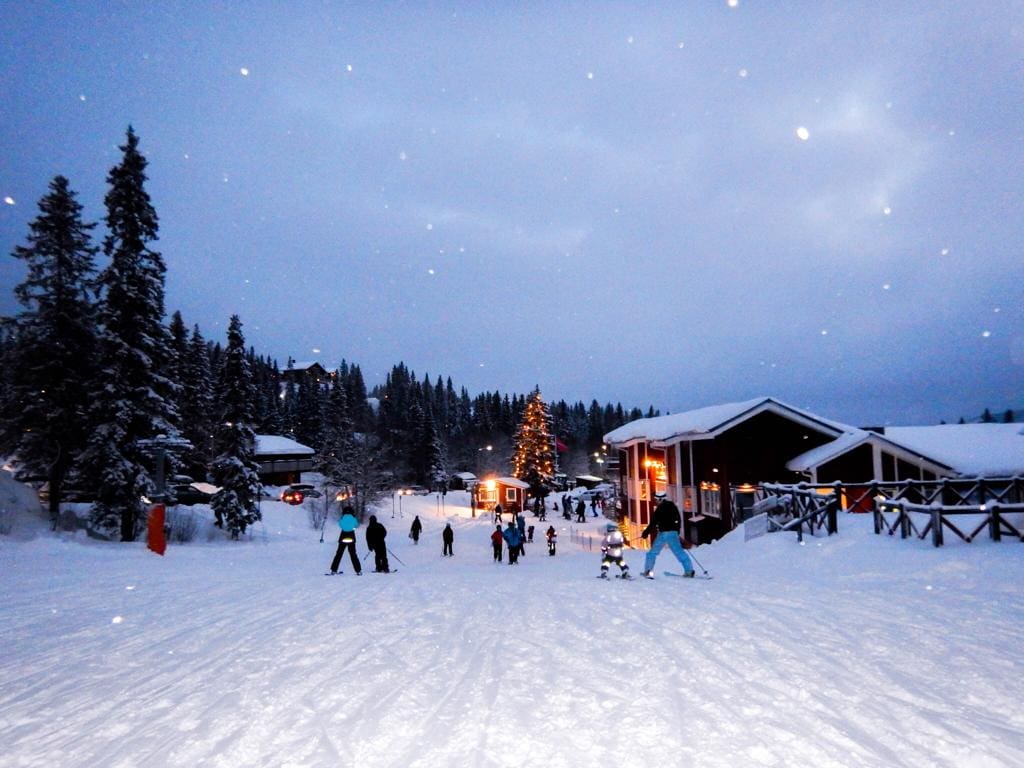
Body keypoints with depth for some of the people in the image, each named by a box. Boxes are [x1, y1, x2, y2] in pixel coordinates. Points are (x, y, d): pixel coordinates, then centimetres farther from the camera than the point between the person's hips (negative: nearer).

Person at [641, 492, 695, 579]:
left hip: (663, 533, -5)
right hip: (673, 533, 5)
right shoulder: (673, 506, 11)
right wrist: (677, 531, 29)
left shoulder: (660, 508, -9)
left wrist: (646, 532, -3)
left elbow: (654, 522, -11)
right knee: (679, 551, 11)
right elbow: (678, 520, 18)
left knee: (653, 552, 4)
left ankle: (648, 571, -3)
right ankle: (689, 570, 4)